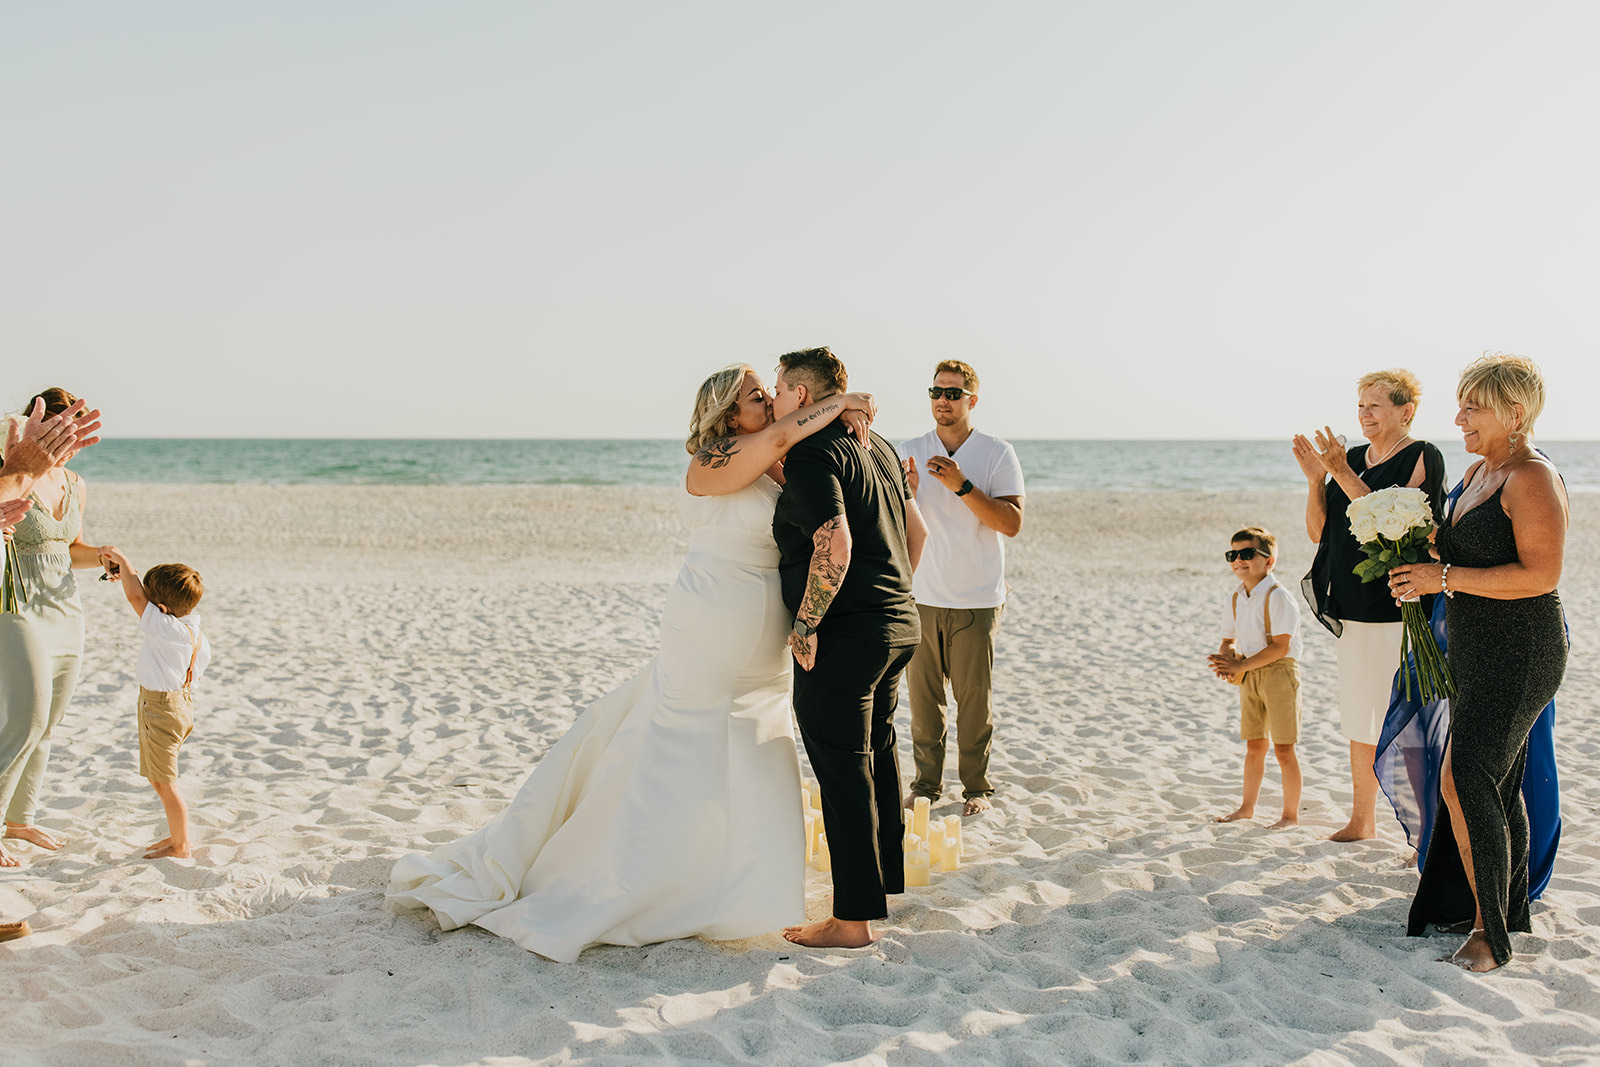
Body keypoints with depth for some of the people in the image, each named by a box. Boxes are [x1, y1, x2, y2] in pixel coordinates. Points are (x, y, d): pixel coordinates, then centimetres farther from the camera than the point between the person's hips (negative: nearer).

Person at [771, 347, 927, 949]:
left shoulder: (810, 455, -15)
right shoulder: (876, 446, 13)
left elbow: (834, 544, -28)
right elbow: (916, 531, 20)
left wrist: (806, 626, -20)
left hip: (843, 635, -10)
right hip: (898, 624, 10)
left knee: (843, 775, -3)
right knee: (877, 757, 22)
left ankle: (853, 920, 3)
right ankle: (885, 882, 35)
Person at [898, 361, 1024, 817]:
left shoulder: (998, 454, -1)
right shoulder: (909, 452, 5)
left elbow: (1012, 523, -11)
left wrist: (962, 485, -20)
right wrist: (906, 492, -21)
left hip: (977, 599, -2)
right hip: (920, 596, 2)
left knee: (974, 695, 2)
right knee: (922, 694, 5)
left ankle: (976, 786, 14)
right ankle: (925, 782, 17)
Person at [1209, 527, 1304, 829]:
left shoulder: (1278, 597, -16)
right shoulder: (1236, 598, 8)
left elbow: (1280, 647, -21)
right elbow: (1228, 640, 16)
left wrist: (1241, 665, -21)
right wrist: (1226, 660, -6)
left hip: (1278, 671, -7)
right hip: (1248, 675, 7)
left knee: (1283, 748, -2)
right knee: (1254, 745, 16)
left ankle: (1291, 813, 8)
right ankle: (1247, 807, 26)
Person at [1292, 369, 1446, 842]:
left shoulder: (1422, 458, -6)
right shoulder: (1353, 458, 14)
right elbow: (1318, 532, 12)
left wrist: (1343, 474, -20)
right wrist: (1317, 480, -2)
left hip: (1403, 608, -7)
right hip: (1355, 607, 7)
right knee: (1361, 719, 13)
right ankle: (1362, 820, 23)